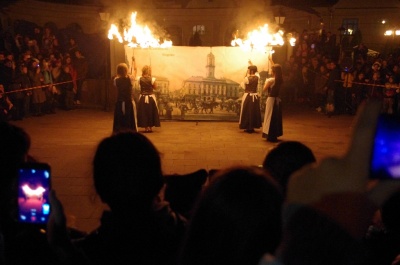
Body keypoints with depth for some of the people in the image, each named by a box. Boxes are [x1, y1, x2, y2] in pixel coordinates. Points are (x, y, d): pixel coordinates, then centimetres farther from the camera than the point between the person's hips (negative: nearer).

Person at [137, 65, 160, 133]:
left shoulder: (140, 79, -7)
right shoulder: (152, 79, -12)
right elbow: (155, 87, -2)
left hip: (142, 97, 2)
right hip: (151, 97, -1)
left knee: (143, 112, 9)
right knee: (150, 112, 10)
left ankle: (146, 127, 11)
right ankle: (150, 127, 15)